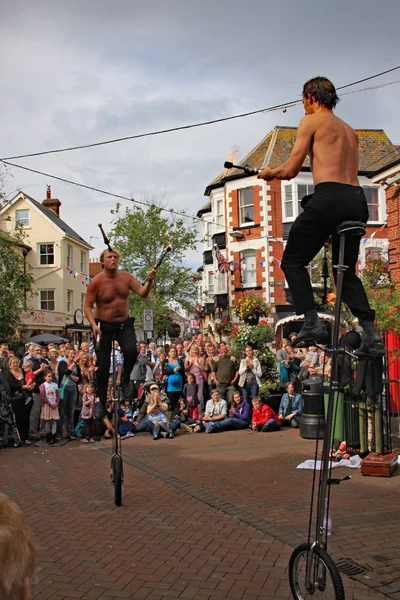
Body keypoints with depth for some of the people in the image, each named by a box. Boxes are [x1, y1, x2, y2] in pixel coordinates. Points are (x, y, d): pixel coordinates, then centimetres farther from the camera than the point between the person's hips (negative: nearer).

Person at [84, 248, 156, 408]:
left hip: (124, 324, 2)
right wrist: (94, 325, -25)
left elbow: (143, 293, -7)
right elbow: (88, 306, -11)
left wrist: (149, 281, -27)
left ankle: (126, 379, 5)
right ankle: (102, 402, 14)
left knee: (131, 351, -26)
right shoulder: (96, 281, -12)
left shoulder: (126, 277, -2)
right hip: (104, 326, -2)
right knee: (103, 365, -2)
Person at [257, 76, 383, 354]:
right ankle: (371, 333, 3)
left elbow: (291, 170, -1)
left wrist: (269, 172, 21)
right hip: (357, 200, 7)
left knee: (293, 262, 6)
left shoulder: (312, 121, 4)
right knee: (347, 271, 17)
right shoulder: (350, 130, 26)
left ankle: (312, 323, -8)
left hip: (329, 197, -7)